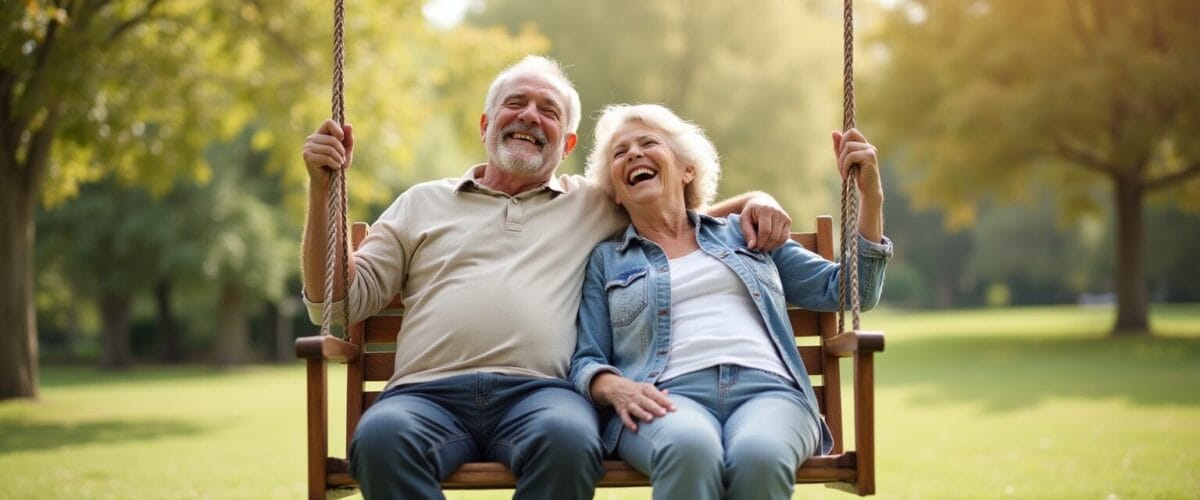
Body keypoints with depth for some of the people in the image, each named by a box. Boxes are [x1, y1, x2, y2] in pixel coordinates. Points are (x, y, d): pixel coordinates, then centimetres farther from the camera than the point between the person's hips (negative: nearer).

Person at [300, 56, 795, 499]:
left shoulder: (596, 206, 26)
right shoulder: (422, 203, 25)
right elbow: (337, 302, 19)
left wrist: (753, 199, 13)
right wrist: (322, 190, 10)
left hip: (538, 391, 0)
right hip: (428, 392, 0)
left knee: (568, 438, -38)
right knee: (382, 435, -37)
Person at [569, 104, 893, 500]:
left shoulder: (746, 234, 27)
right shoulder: (605, 260, 24)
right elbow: (585, 361, 13)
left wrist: (870, 195, 13)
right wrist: (615, 387, -10)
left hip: (768, 389, 1)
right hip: (670, 396, -1)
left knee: (759, 456, -38)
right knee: (689, 448, -40)